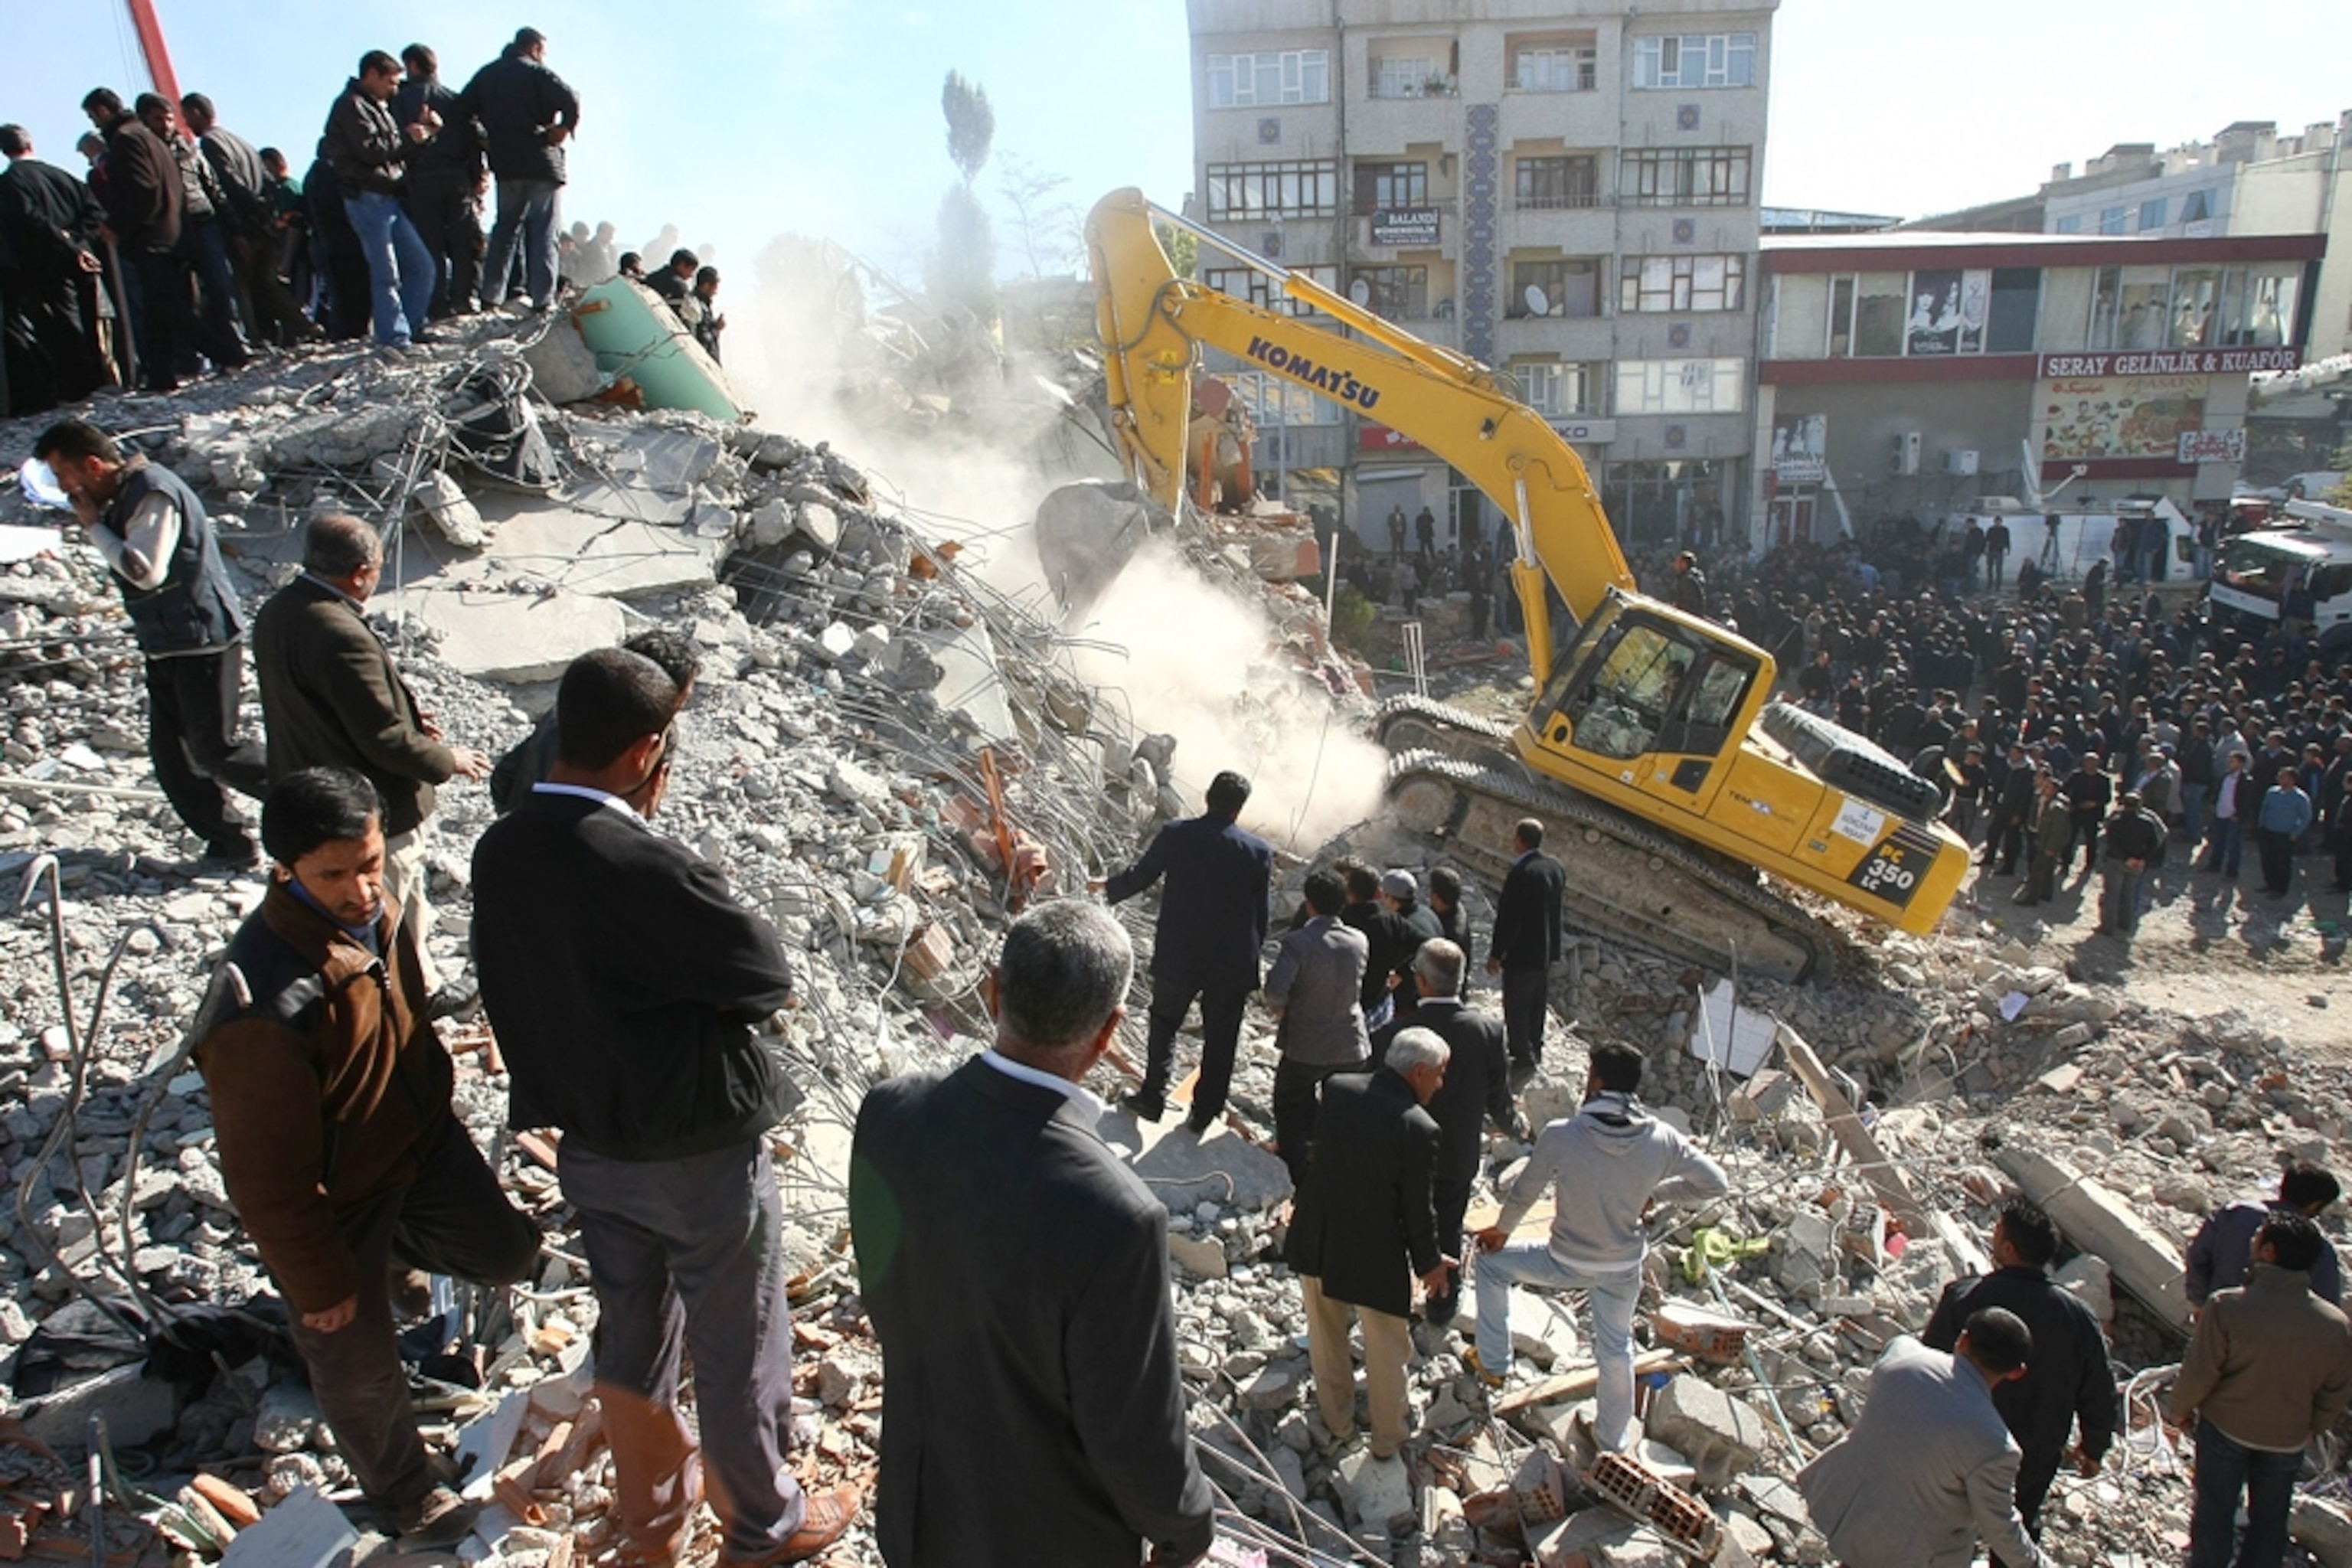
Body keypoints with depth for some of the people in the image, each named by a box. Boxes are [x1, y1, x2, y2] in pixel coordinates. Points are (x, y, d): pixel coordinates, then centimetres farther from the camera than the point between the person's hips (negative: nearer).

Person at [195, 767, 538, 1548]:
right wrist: (318, 1282, -15)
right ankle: (404, 1489, 43)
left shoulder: (376, 912, -15)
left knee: (508, 1253, 18)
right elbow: (267, 1175, -27)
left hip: (421, 1139, 6)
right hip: (331, 1199, -6)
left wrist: (433, 1102, 21)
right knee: (360, 1365, 15)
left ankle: (397, 1242, 45)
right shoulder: (265, 1009, -39)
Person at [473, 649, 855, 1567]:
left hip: (587, 1144, 7)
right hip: (697, 1153, -7)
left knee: (631, 1335, 26)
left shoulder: (498, 853, -9)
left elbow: (514, 985, 4)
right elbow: (768, 979, -20)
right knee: (737, 1351, 15)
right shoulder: (648, 869, -31)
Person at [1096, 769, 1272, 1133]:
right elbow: (1263, 914, -3)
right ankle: (1204, 1113, 23)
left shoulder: (1176, 835, -10)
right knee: (1220, 1041, 14)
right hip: (1232, 963, 0)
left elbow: (1139, 877, 2)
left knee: (1163, 1024, 21)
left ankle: (1153, 1098, 25)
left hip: (1178, 956, 0)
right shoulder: (1259, 851, -8)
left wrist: (1107, 887, 22)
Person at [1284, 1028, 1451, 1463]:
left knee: (1326, 1337, 25)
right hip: (1374, 1253, -4)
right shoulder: (1419, 1128, -23)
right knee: (1386, 1349, 20)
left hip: (1316, 1242, 4)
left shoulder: (1337, 1088, -10)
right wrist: (1428, 1262, 3)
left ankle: (1336, 1419, 45)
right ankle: (1389, 1436, 40)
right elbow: (1418, 1208, -15)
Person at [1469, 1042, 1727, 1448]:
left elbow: (1523, 1194, -13)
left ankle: (1492, 1364, 33)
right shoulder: (1662, 1139, -18)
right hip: (1626, 1266, 3)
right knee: (1616, 1347, 27)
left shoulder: (1561, 1136, -26)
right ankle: (1612, 1439, 44)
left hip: (1567, 1264, -3)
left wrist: (1500, 1231, 7)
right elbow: (1715, 1183, -5)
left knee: (1491, 1262, 23)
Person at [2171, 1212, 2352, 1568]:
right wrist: (2310, 1429, 16)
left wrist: (2181, 1409, 0)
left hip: (2225, 1429, -2)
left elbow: (2199, 1374, -20)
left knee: (2213, 1511, 16)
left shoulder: (2226, 1307, -27)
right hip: (2287, 1439, 2)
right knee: (2270, 1519, 21)